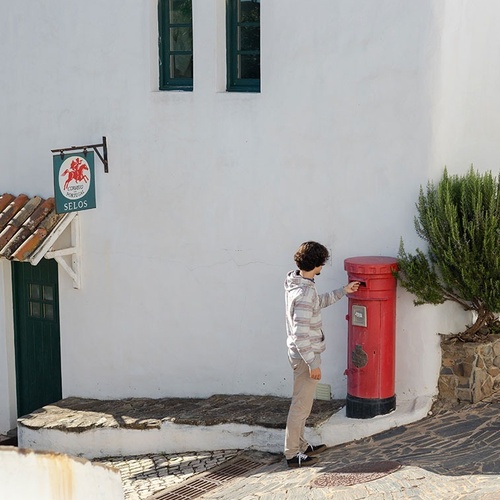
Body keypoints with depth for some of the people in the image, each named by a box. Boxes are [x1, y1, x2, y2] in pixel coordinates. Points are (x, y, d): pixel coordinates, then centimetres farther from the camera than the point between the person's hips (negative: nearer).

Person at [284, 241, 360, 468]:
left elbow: (319, 301, 22)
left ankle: (300, 445, 35)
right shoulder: (304, 293, -28)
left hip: (300, 353, 10)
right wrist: (312, 363, -22)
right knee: (301, 406, 2)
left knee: (301, 403, 21)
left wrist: (343, 291, 23)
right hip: (305, 356, -10)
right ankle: (292, 454, 13)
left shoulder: (296, 283, 3)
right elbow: (300, 334, -28)